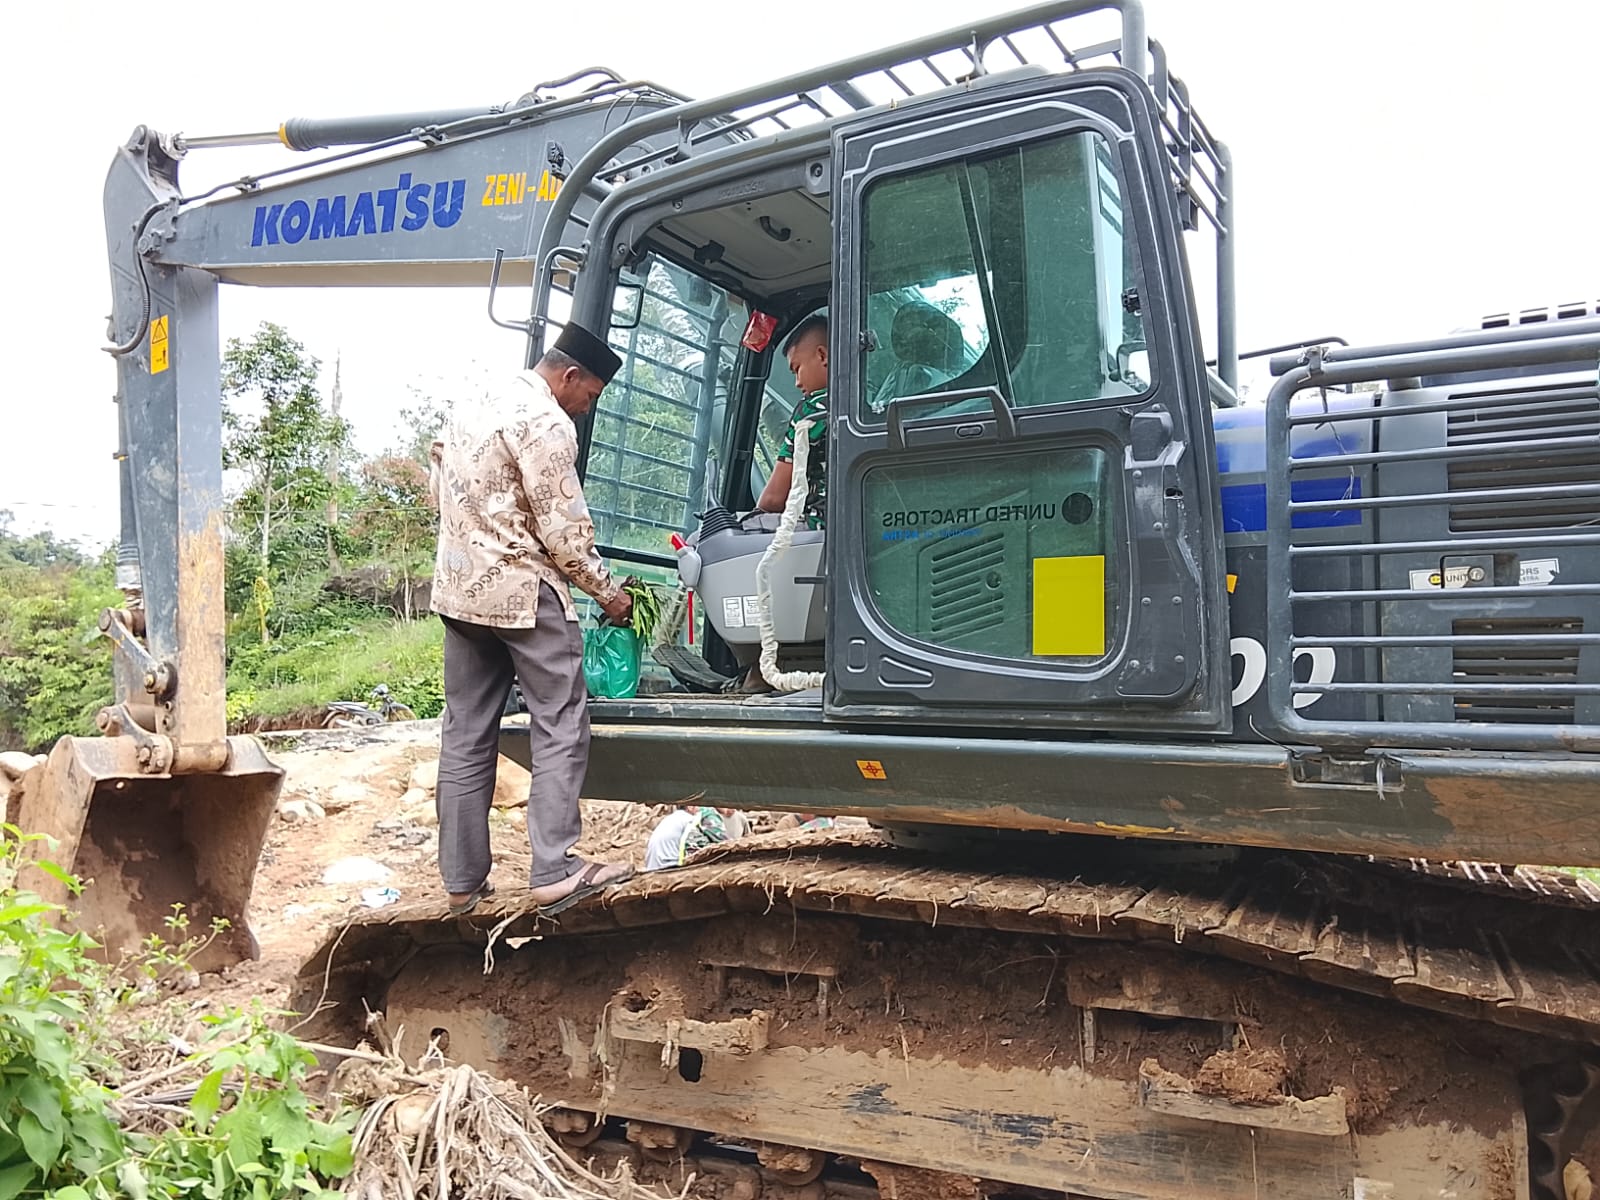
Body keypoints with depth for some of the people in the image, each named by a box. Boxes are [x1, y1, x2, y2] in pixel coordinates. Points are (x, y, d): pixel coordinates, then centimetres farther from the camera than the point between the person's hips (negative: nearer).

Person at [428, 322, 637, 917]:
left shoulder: (473, 405, 14)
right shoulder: (545, 422, -14)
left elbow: (438, 488, 21)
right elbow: (564, 530, -14)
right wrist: (608, 591, -3)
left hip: (459, 589, 9)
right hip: (524, 593, -8)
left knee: (466, 734, 10)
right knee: (560, 727, 0)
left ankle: (462, 879, 17)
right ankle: (554, 872, -2)